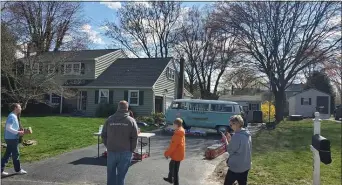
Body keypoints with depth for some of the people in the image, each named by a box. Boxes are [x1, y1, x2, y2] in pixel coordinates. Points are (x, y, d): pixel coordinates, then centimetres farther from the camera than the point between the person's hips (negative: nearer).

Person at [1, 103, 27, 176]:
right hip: (12, 138, -9)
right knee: (16, 154, 3)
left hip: (11, 138, 9)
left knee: (7, 154, 13)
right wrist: (18, 132, -21)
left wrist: (19, 130, 9)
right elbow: (8, 128, -24)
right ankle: (18, 170, 16)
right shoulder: (12, 116, -17)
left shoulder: (14, 116, 13)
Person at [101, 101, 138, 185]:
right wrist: (131, 150, 3)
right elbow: (134, 137, -8)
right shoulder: (131, 120, -4)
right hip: (125, 152, -2)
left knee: (111, 175, 17)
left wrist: (108, 146, 13)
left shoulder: (109, 119, 2)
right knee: (121, 175, 7)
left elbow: (103, 135, 4)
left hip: (111, 151, 2)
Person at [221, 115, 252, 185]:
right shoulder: (247, 134, 4)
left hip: (235, 167, -8)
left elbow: (230, 151, -14)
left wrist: (226, 140, -3)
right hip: (246, 166, 8)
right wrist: (230, 140, 8)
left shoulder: (236, 136, -23)